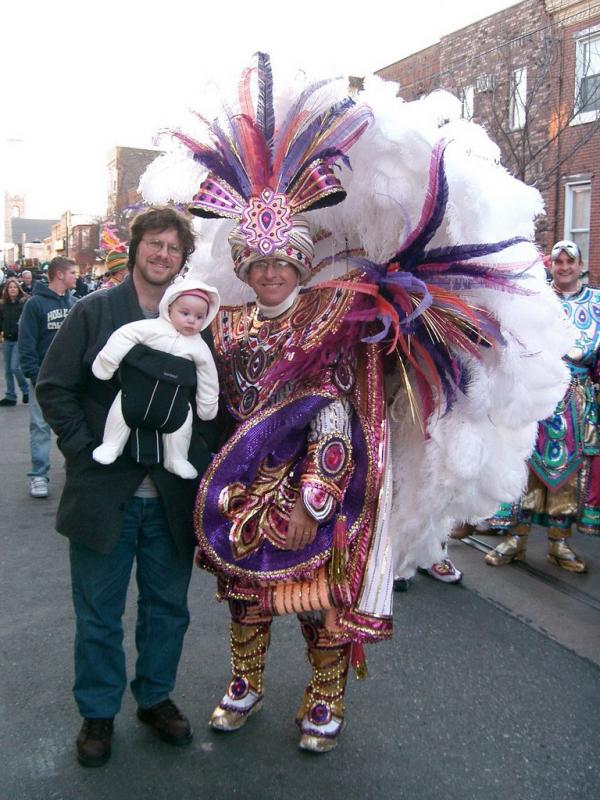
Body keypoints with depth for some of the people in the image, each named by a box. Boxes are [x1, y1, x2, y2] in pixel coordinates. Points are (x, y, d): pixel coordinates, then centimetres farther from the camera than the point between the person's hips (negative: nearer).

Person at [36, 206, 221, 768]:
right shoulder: (94, 312, -3)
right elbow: (54, 387, -3)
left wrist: (200, 451, -1)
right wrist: (85, 450, -10)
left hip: (172, 495, 2)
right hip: (104, 491, -2)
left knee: (167, 606, 15)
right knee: (99, 613, 12)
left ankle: (155, 697, 37)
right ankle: (98, 712, 32)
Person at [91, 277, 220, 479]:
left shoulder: (200, 348, -1)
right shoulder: (152, 328, -12)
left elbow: (208, 379, 8)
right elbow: (124, 336, -13)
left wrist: (207, 406, 12)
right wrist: (105, 365, -12)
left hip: (175, 400, 2)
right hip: (139, 390, -2)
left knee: (182, 421, 4)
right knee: (121, 409, -4)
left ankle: (176, 459, 24)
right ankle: (111, 446, 19)